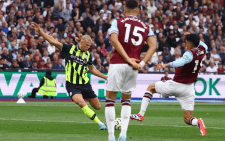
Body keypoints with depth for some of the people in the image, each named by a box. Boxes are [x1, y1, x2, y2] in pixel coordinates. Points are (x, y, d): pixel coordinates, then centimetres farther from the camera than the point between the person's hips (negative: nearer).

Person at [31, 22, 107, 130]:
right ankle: (100, 123, -27)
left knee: (97, 107, 6)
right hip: (72, 85, -5)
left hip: (85, 84, 5)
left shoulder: (88, 54, 6)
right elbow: (53, 41, -10)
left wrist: (105, 77, 19)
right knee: (81, 103, -29)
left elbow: (92, 69, 22)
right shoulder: (69, 49, -6)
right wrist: (40, 31, -18)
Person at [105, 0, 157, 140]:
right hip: (133, 69, 3)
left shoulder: (118, 22, 4)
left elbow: (114, 40, -11)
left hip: (118, 64, -3)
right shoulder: (146, 27, 13)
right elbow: (153, 46, 0)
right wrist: (142, 63, -6)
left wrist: (129, 60, -12)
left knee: (110, 100, 6)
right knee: (126, 100, 19)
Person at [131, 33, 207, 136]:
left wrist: (166, 65, -56)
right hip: (189, 88, 6)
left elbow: (181, 62, -42)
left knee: (151, 87, 18)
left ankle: (141, 114, 8)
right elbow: (204, 46, 29)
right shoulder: (202, 51, 2)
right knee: (188, 119, 7)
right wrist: (191, 36, 30)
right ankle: (198, 122, -29)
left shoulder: (190, 53, -20)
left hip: (176, 85, -6)